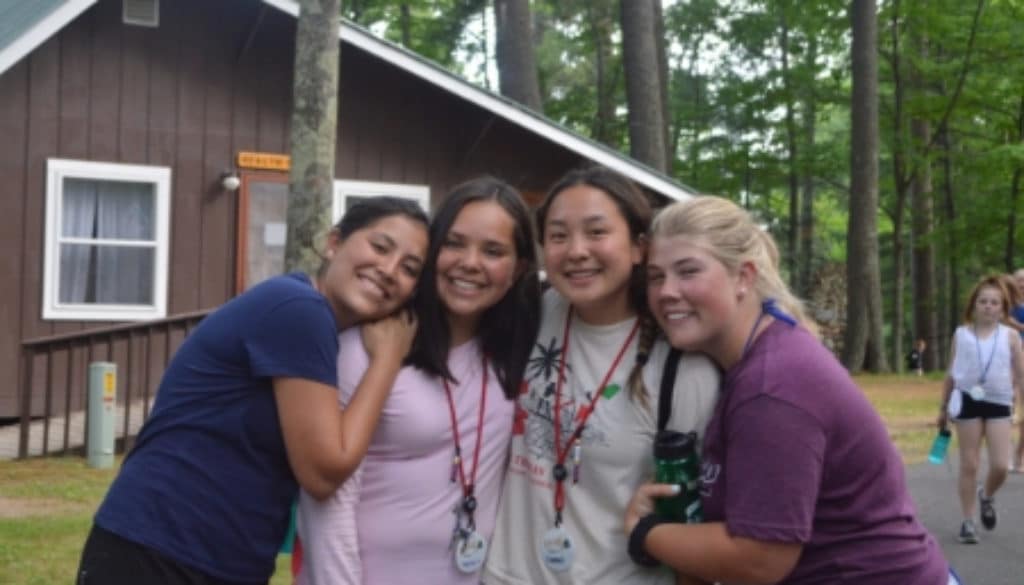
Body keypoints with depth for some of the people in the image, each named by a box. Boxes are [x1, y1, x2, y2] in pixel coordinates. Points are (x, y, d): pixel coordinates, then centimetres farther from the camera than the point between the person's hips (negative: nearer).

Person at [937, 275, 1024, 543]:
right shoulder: (961, 334, 2)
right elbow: (951, 374, 10)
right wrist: (943, 407, 12)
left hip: (999, 404, 0)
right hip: (968, 401, 0)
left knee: (1001, 466, -7)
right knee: (969, 465, 3)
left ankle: (987, 496, 27)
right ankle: (967, 522, 13)